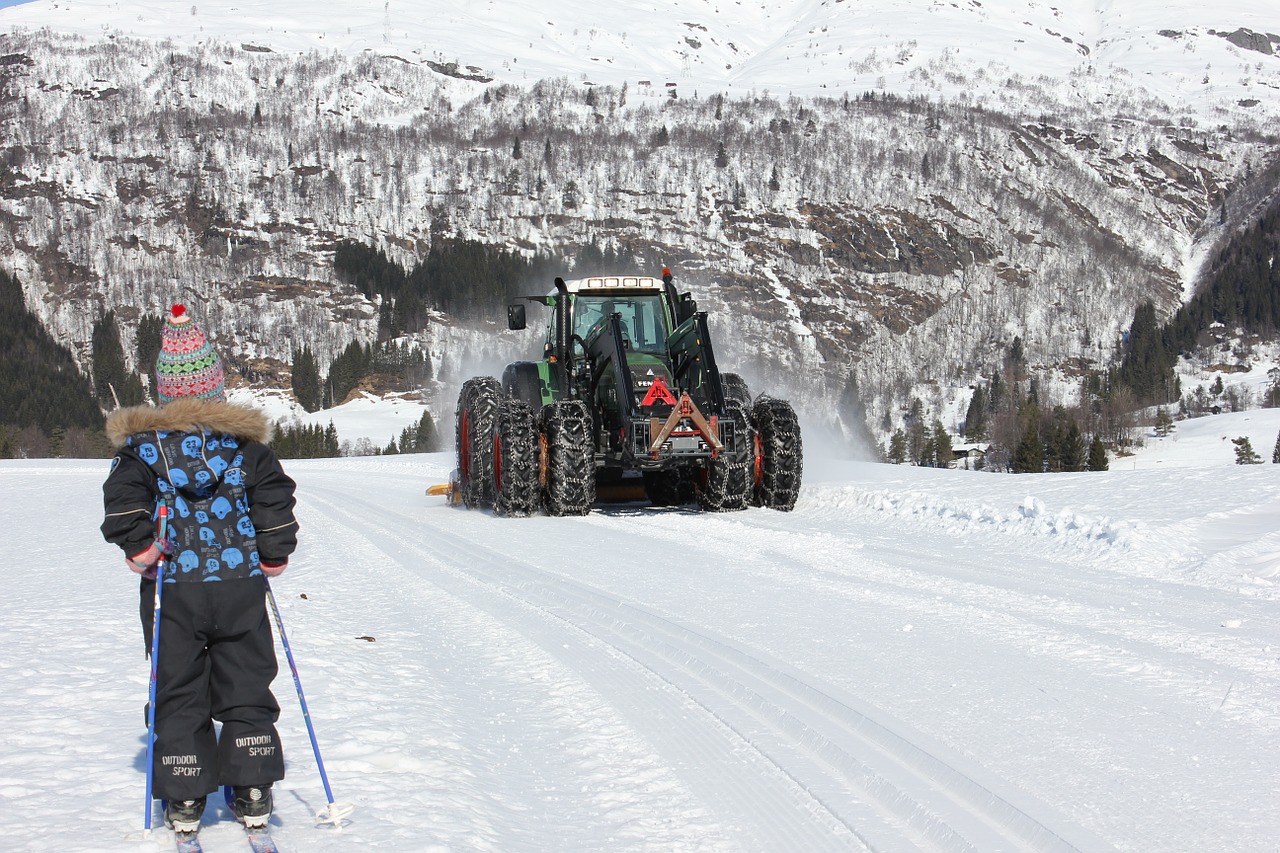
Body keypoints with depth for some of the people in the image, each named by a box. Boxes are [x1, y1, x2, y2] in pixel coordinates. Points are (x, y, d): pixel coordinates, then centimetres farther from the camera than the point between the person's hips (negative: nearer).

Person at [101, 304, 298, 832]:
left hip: (171, 590, -1)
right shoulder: (244, 439, 2)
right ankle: (252, 794, 10)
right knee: (245, 690, 11)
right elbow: (275, 500, -2)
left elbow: (123, 499, -15)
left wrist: (139, 548, -5)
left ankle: (184, 799, 8)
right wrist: (274, 556, 8)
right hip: (240, 586, 1)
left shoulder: (141, 441, -1)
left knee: (177, 693, 8)